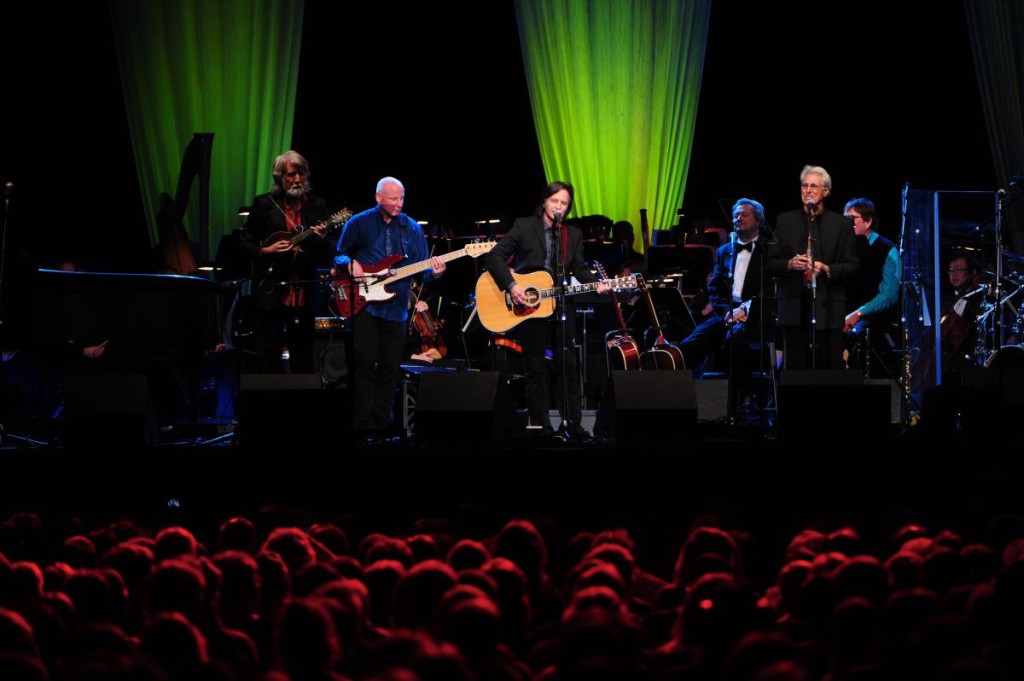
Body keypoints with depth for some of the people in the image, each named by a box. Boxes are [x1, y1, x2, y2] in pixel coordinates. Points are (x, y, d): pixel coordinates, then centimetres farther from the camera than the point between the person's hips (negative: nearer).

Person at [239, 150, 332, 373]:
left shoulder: (317, 205, 9)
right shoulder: (264, 204, 4)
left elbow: (327, 258, 8)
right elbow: (244, 244, 5)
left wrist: (321, 239, -13)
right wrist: (266, 251, -12)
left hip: (305, 294, 2)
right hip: (271, 293, -2)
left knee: (303, 362, 6)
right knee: (268, 360, -1)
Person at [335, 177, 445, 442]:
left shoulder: (412, 228, 8)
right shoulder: (359, 223, 1)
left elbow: (421, 268, 6)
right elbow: (340, 255, 9)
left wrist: (433, 272, -16)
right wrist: (351, 264, -12)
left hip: (396, 308, 3)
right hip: (365, 302, -3)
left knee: (390, 369, 5)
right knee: (365, 364, -10)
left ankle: (384, 426, 11)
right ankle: (365, 428, -10)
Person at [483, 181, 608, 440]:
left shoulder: (574, 235, 9)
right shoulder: (524, 226, -2)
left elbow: (579, 269, 8)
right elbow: (494, 257, -6)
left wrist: (596, 284, -12)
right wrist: (511, 286, -18)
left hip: (561, 306, 3)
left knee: (568, 366, 2)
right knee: (535, 368, 4)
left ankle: (573, 423, 9)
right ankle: (541, 426, 9)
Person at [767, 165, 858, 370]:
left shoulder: (842, 224, 7)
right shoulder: (785, 221, 11)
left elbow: (852, 268, 4)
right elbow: (771, 264, 10)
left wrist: (826, 269, -13)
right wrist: (789, 264, -10)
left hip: (828, 309, -1)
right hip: (794, 307, 1)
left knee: (831, 367, -3)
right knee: (795, 368, 0)